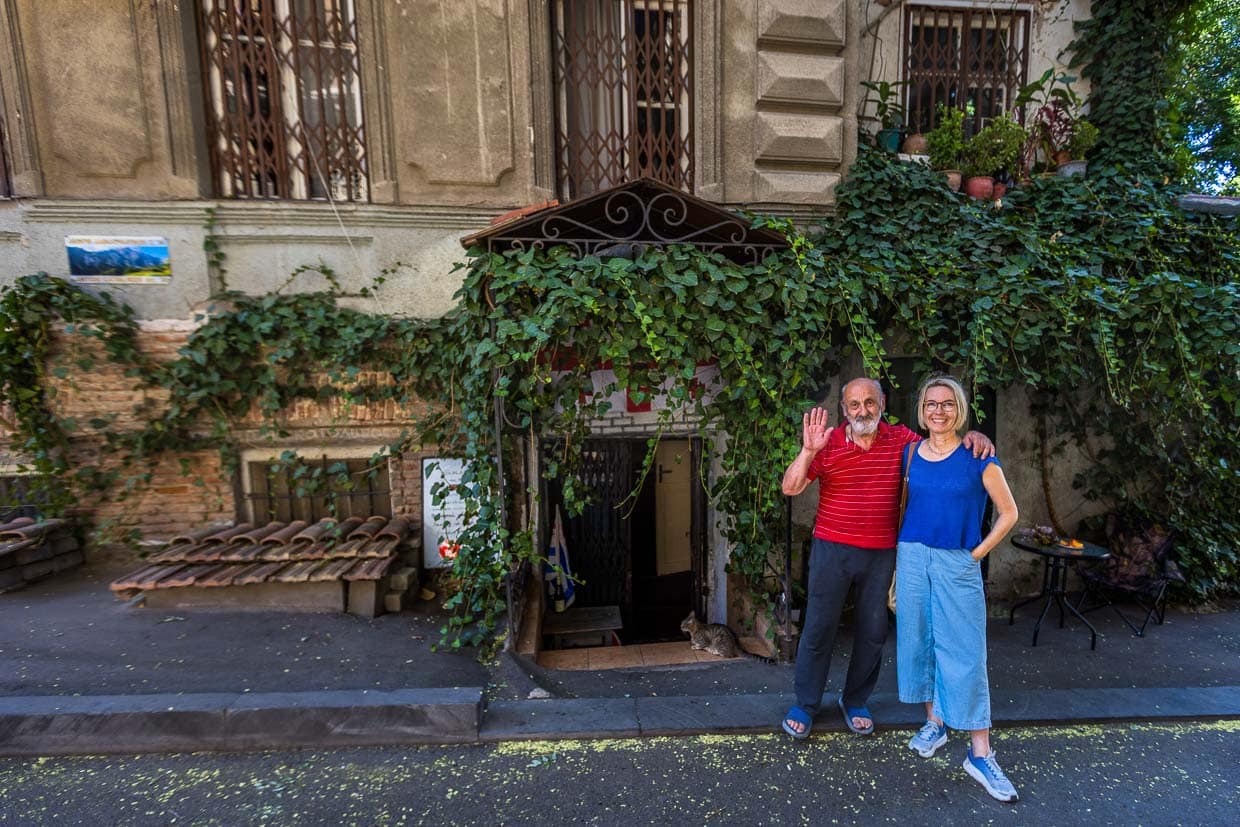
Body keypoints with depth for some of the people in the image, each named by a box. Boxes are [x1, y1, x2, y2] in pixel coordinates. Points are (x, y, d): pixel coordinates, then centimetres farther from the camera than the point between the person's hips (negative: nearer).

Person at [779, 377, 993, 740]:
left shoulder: (901, 439, 0)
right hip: (832, 549, -3)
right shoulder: (828, 443, -8)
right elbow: (790, 488, -13)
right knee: (819, 627, 5)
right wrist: (808, 450, -27)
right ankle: (805, 704, 24)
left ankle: (855, 701, 37)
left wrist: (971, 436, -12)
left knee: (873, 632, 15)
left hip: (881, 553, 3)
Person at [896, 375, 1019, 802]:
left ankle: (980, 754, 14)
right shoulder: (910, 453, 4)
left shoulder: (977, 457, -5)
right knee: (919, 641, 12)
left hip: (957, 564, -3)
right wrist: (901, 554, 7)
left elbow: (1008, 513, 1)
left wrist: (978, 552, -4)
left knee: (964, 653, 0)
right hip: (912, 558, 3)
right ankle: (934, 723, 31)